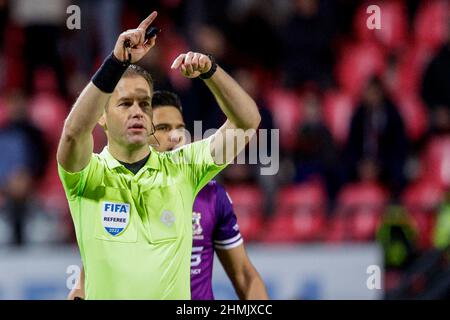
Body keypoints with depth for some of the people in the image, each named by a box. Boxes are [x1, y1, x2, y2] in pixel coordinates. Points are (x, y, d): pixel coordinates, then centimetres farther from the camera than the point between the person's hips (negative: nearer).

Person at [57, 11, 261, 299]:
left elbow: (247, 122, -2)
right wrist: (118, 62, -32)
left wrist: (209, 70, -18)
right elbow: (74, 131, -25)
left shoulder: (181, 168, 3)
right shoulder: (88, 175, -4)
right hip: (104, 295, -2)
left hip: (176, 297, 2)